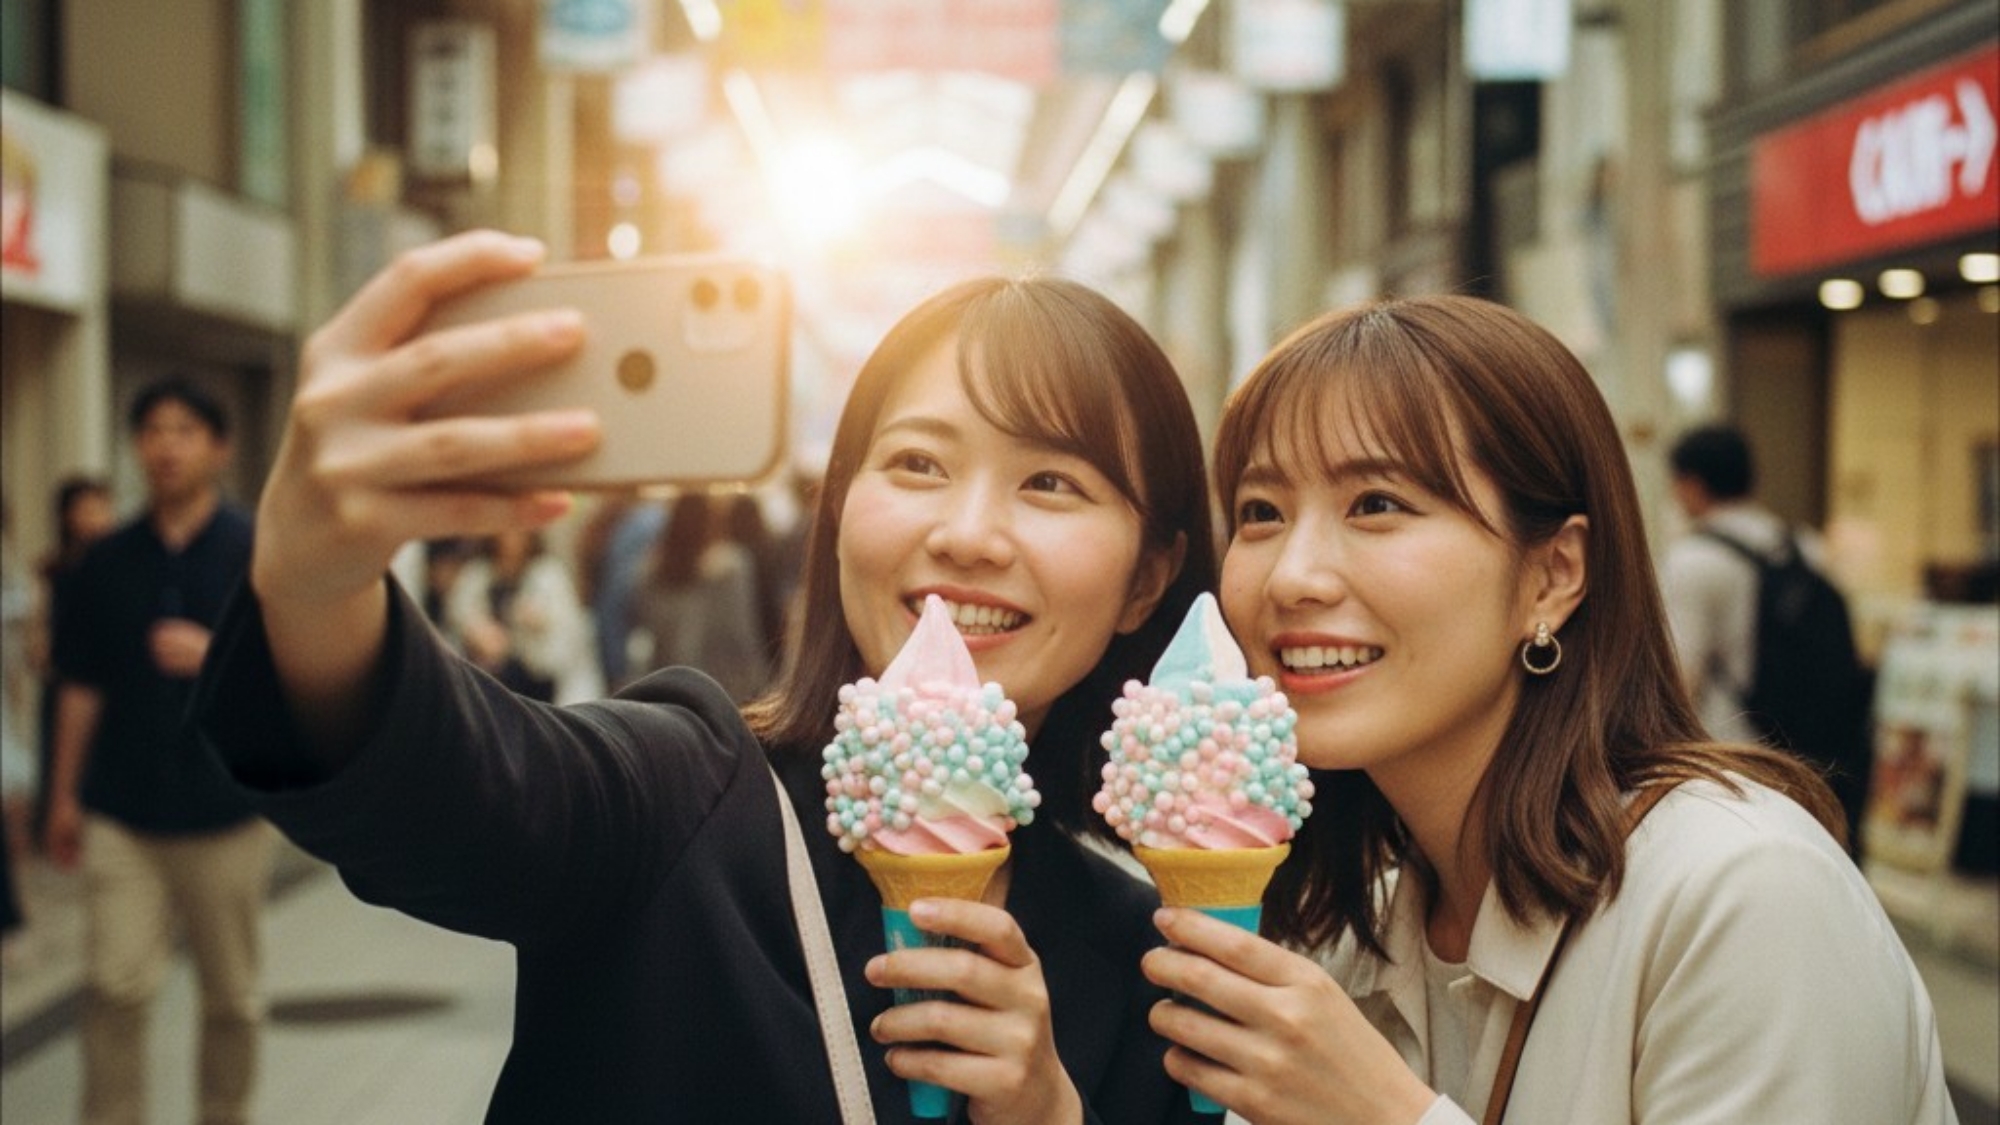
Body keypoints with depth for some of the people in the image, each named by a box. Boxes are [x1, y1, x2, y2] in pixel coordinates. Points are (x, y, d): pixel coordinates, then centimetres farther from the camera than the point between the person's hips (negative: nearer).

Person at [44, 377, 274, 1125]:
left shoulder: (259, 553, -2)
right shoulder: (107, 562, 7)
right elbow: (81, 688, 11)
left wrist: (216, 656, -22)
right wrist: (64, 795, 10)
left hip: (224, 808, -2)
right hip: (121, 810, 2)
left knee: (231, 995, 8)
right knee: (114, 988, -5)